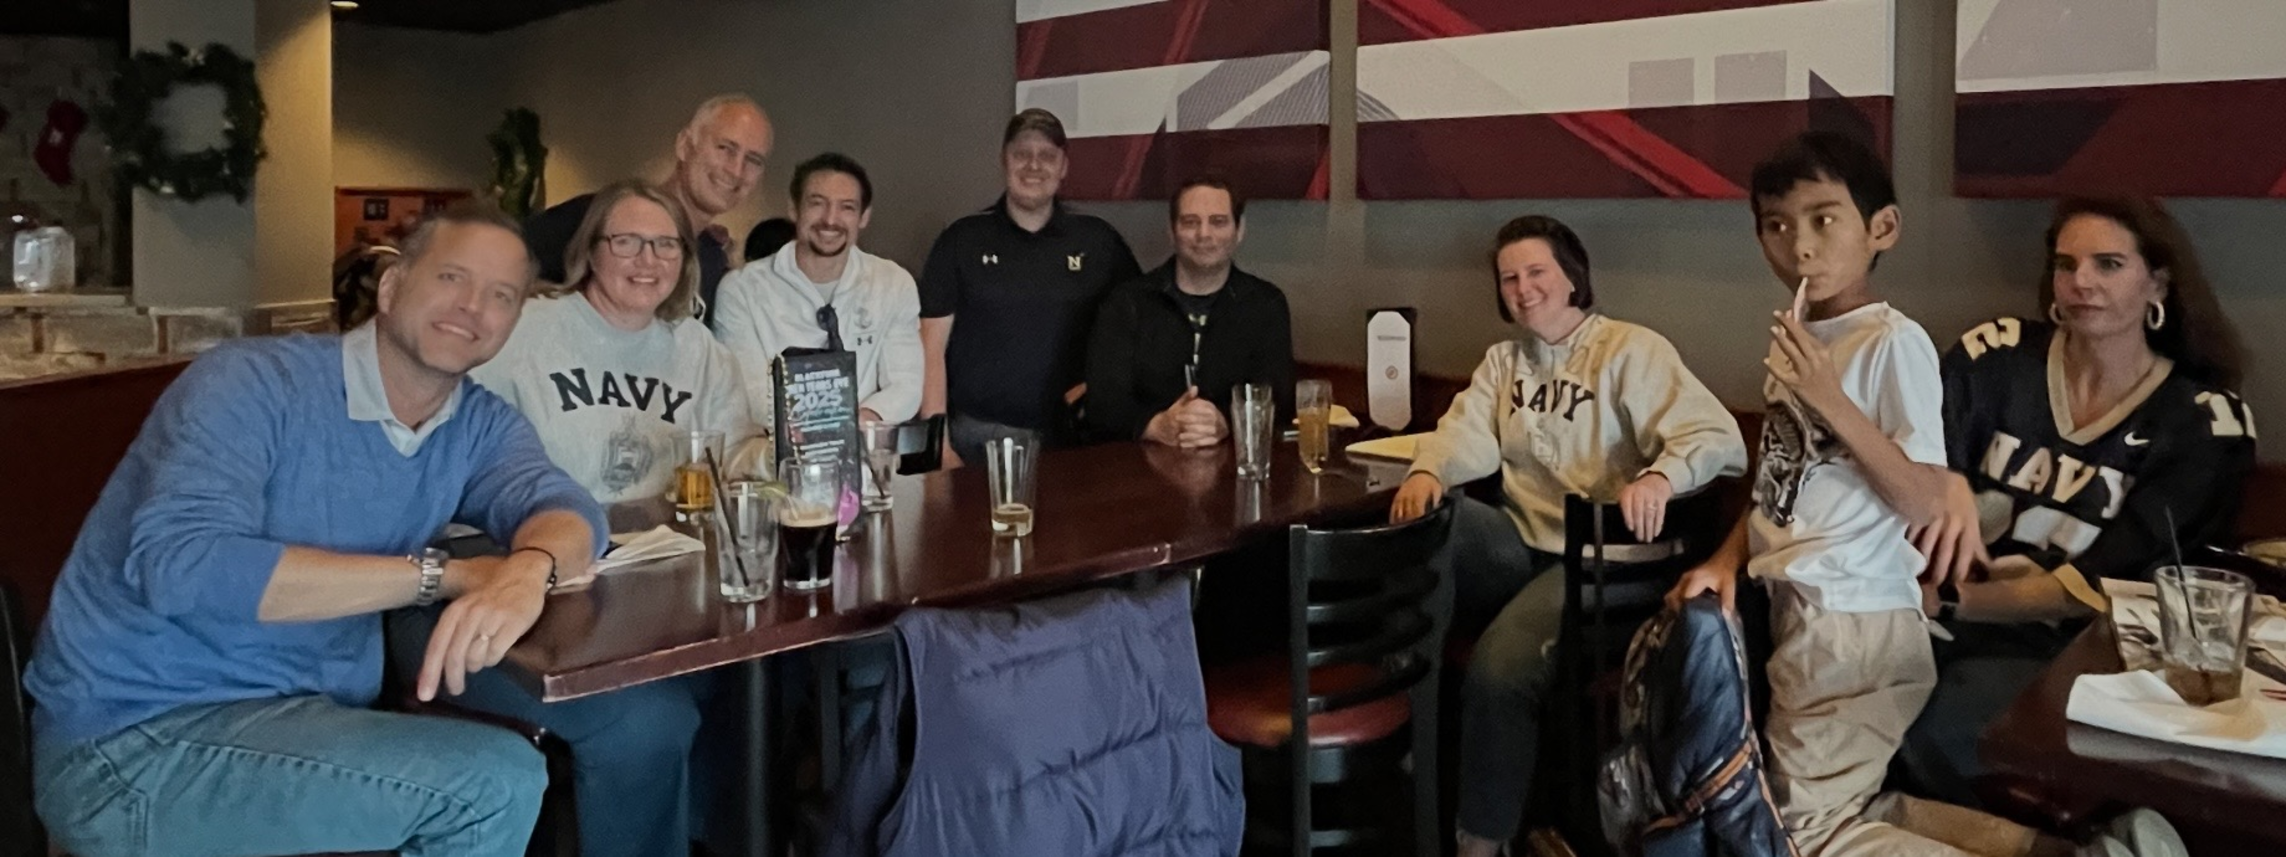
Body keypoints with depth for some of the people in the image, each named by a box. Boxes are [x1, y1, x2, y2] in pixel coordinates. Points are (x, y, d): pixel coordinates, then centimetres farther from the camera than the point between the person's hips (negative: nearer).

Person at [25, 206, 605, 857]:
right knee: (496, 781, -21)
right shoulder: (255, 382, -15)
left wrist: (528, 570, -37)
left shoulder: (479, 425, 4)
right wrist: (441, 575, -28)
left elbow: (568, 508, -12)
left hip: (306, 717, 7)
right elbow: (182, 564, -28)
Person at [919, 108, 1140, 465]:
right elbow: (931, 348, -1)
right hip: (976, 436, -1)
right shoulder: (962, 239, 2)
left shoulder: (1098, 240, 5)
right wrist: (939, 444, -7)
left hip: (1067, 434, 1)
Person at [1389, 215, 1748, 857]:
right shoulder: (1504, 359, 16)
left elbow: (1720, 438, -17)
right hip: (1520, 544, 6)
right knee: (1425, 514, -26)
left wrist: (1660, 474, -39)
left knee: (1499, 672, -27)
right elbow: (1469, 434, 1)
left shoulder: (1631, 351, -5)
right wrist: (1427, 471, -23)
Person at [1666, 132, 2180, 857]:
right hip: (1798, 607, 9)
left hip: (1852, 617, -9)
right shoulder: (1797, 338, 10)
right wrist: (1728, 559, 6)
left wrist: (1831, 401, -25)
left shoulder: (1894, 342, -15)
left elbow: (1923, 506, -19)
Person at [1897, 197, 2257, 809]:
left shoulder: (2204, 424, -1)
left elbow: (2098, 587, -8)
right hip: (1930, 607, 2)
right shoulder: (1998, 356, 3)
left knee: (1930, 741, -31)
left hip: (2051, 644, -1)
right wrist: (1943, 490, -34)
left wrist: (1947, 601, -17)